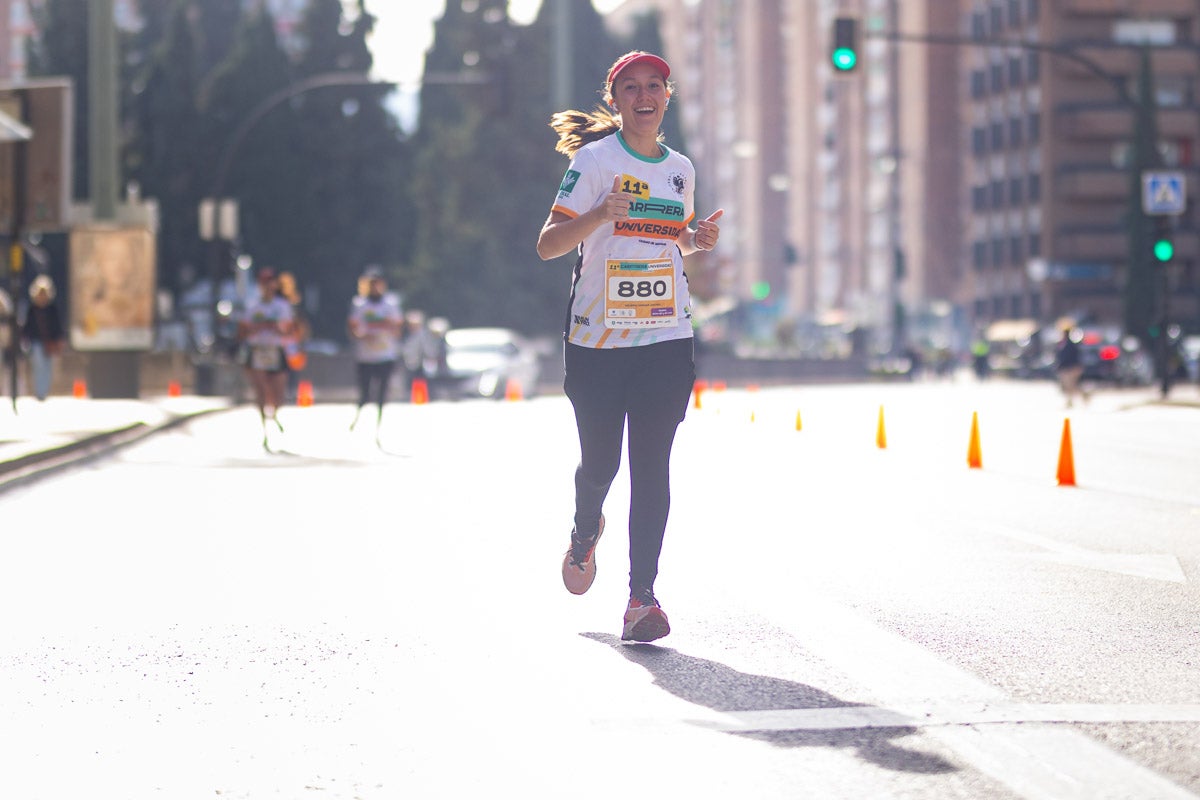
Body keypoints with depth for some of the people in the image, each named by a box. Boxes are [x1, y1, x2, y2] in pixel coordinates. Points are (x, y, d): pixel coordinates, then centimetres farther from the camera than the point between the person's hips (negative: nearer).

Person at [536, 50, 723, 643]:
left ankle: (642, 597, -8)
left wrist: (698, 239, 5)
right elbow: (547, 245, -10)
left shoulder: (680, 169, 11)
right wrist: (599, 215, -27)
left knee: (652, 468, -7)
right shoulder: (595, 161, -4)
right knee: (599, 464, 5)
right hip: (597, 338, -3)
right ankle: (585, 534, 39)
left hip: (666, 338, 3)